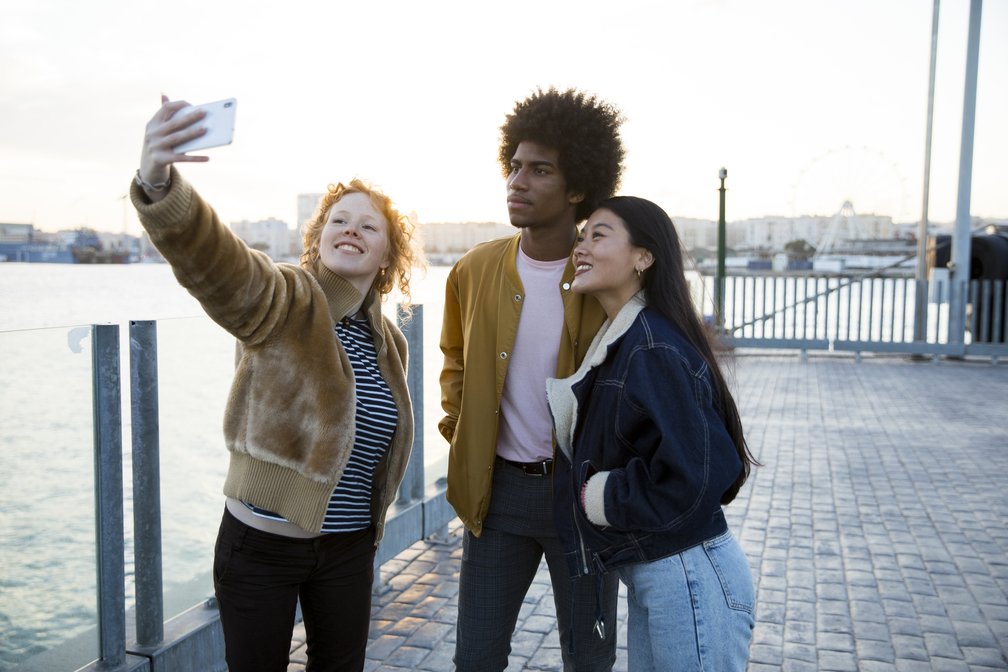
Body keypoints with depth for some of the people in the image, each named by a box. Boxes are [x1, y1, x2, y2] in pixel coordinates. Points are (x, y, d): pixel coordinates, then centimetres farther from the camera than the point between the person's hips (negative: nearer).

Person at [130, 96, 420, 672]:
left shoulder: (390, 344, 4)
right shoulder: (283, 302, -14)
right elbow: (210, 257, -36)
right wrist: (159, 185, -54)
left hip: (349, 550, 5)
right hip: (261, 547, -5)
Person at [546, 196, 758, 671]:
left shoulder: (653, 350, -22)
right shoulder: (617, 340, 7)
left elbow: (691, 480, -27)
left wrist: (598, 496, -16)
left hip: (689, 579, -9)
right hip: (647, 574, 9)